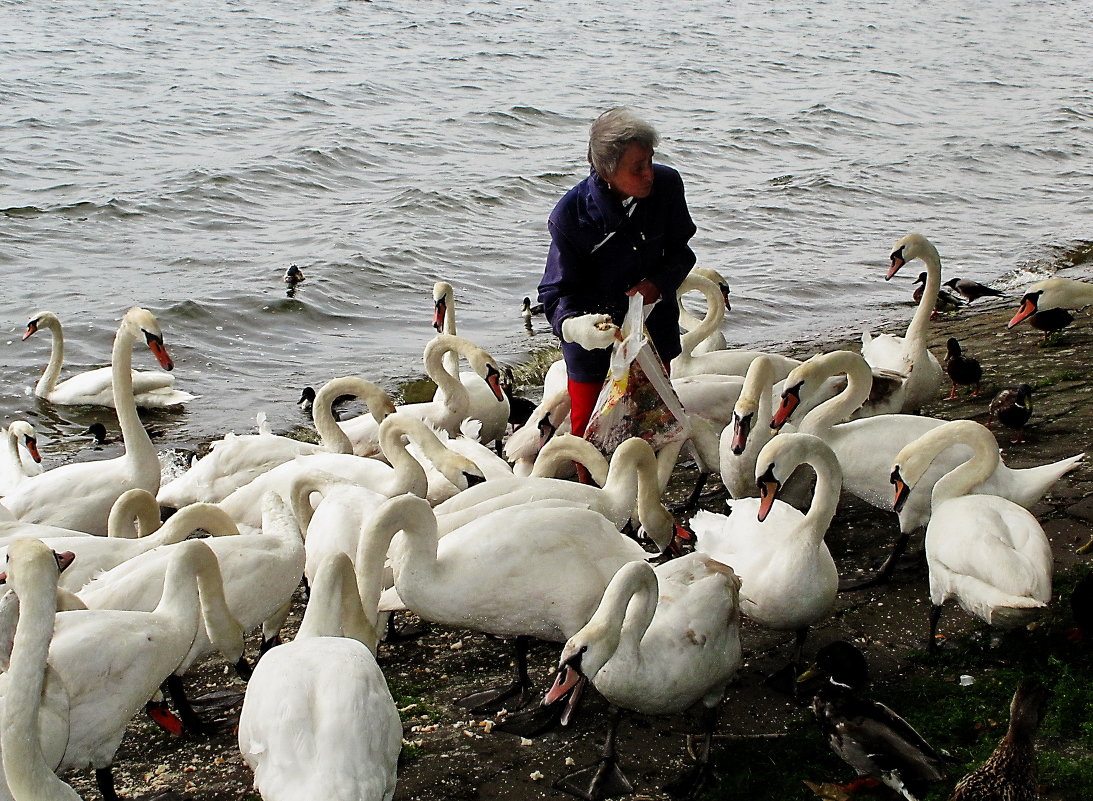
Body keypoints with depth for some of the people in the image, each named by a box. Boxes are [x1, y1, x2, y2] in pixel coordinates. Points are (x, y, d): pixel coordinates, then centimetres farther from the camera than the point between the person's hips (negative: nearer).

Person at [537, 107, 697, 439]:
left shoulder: (666, 185, -16)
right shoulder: (571, 213, -26)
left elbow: (680, 250, 1)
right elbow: (557, 293, -20)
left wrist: (659, 283, -19)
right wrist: (574, 325, -42)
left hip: (654, 327, 3)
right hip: (593, 338, -3)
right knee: (588, 431, 7)